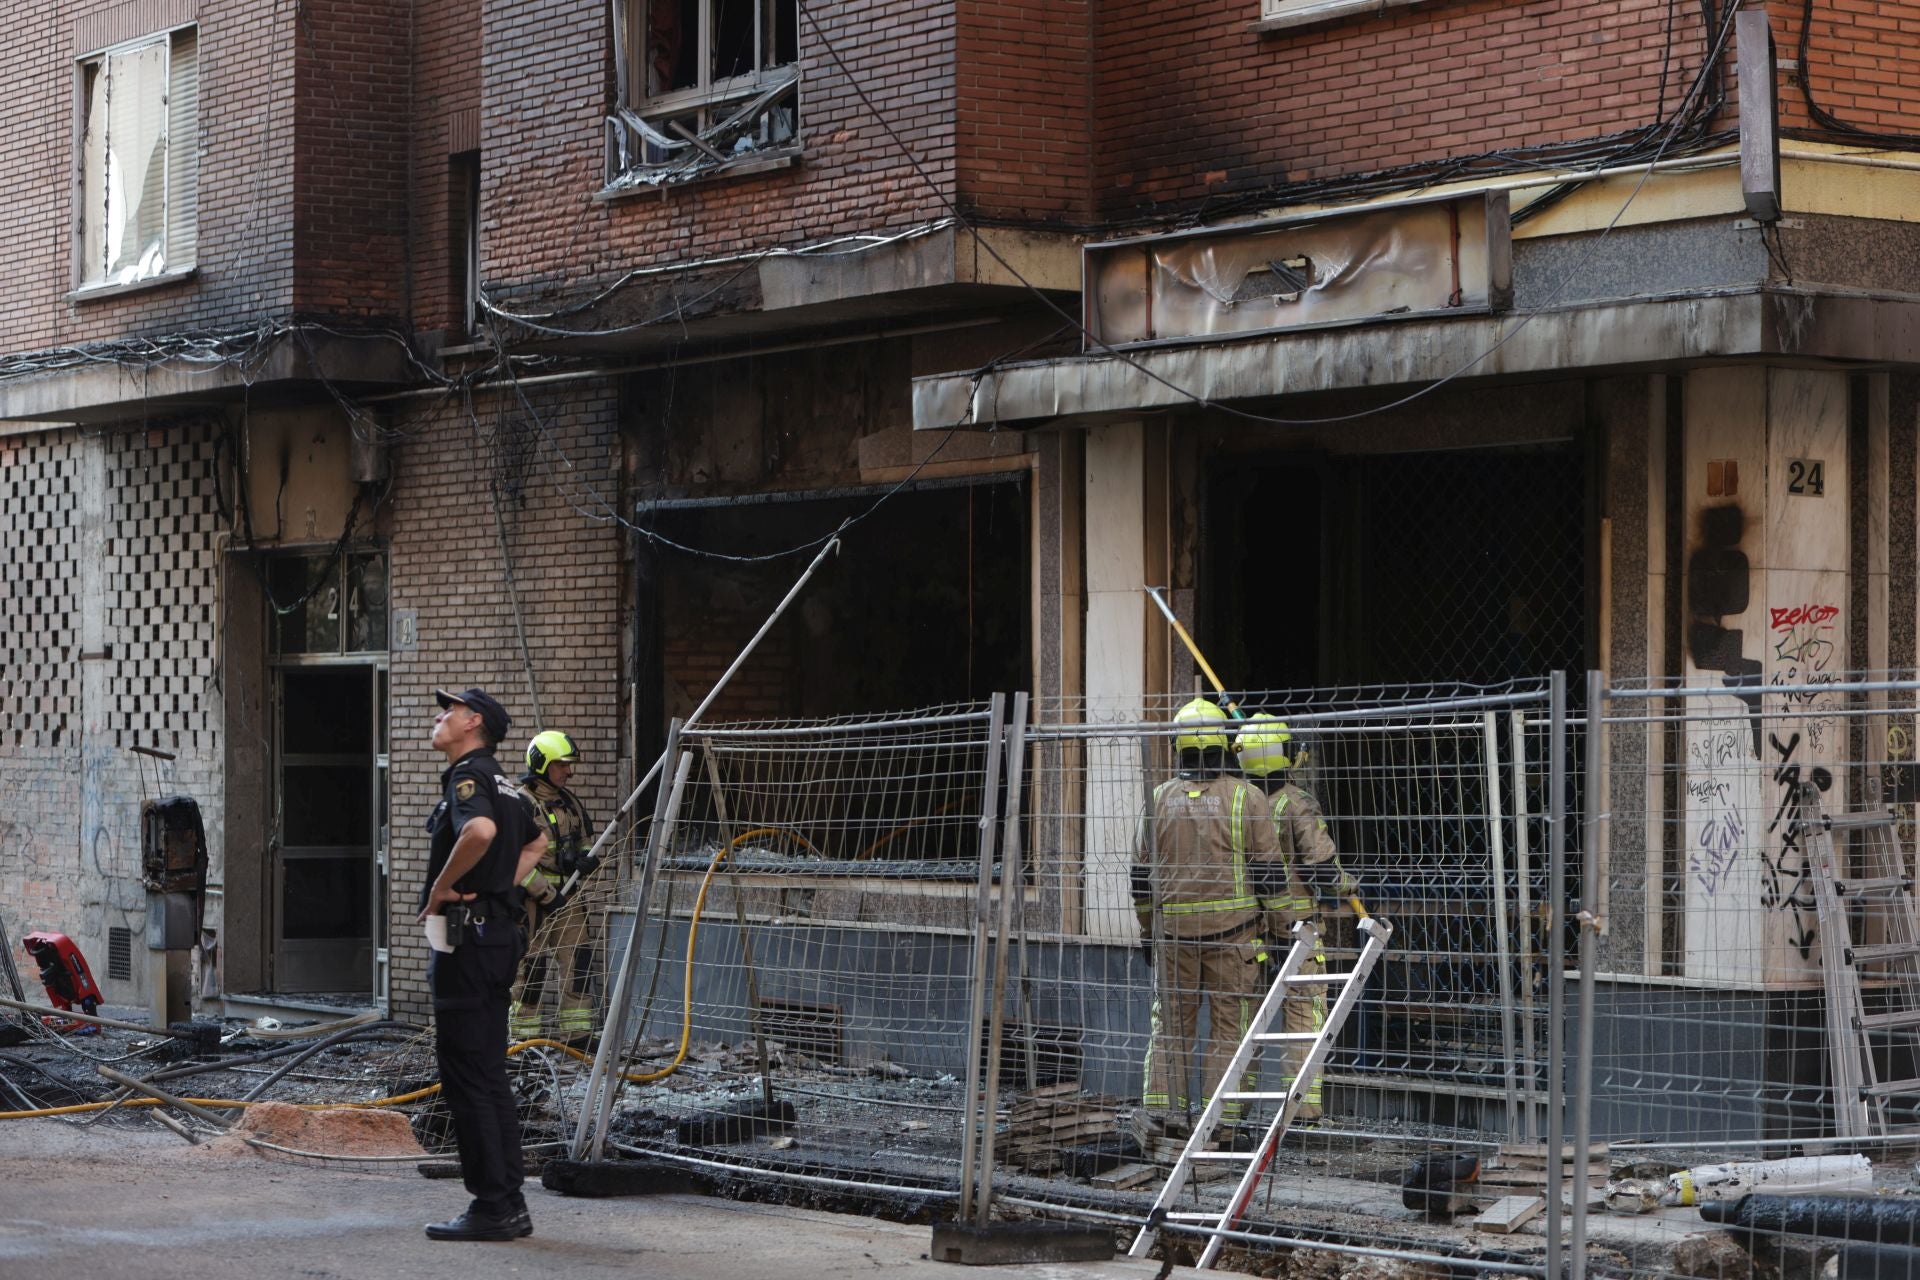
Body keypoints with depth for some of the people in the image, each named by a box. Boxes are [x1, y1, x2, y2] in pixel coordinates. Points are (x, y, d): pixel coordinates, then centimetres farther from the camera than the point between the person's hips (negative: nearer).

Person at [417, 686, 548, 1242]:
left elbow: (481, 829, -35)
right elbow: (536, 841, 36)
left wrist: (443, 885, -22)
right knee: (490, 1073, 12)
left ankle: (491, 1207, -6)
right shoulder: (501, 783, 17)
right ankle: (509, 1204, 15)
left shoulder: (468, 776, -13)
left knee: (466, 1075, -6)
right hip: (498, 931, 10)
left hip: (466, 935, -10)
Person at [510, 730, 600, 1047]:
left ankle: (578, 1034, 7)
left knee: (578, 961, 2)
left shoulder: (570, 802, 14)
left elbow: (585, 840, 24)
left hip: (566, 896, 7)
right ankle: (523, 1038, 7)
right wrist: (545, 894, -17)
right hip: (531, 899, -7)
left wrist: (586, 858, -1)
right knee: (530, 970, -2)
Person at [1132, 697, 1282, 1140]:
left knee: (1171, 1021, 10)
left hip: (1173, 928, 2)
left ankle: (1161, 1111, 4)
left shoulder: (1161, 799, 3)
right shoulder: (1246, 798, -4)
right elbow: (1265, 867, -4)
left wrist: (1147, 930, 17)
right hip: (1232, 926, -2)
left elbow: (1142, 872, 7)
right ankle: (1220, 1116, 1)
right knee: (1228, 1023, 3)